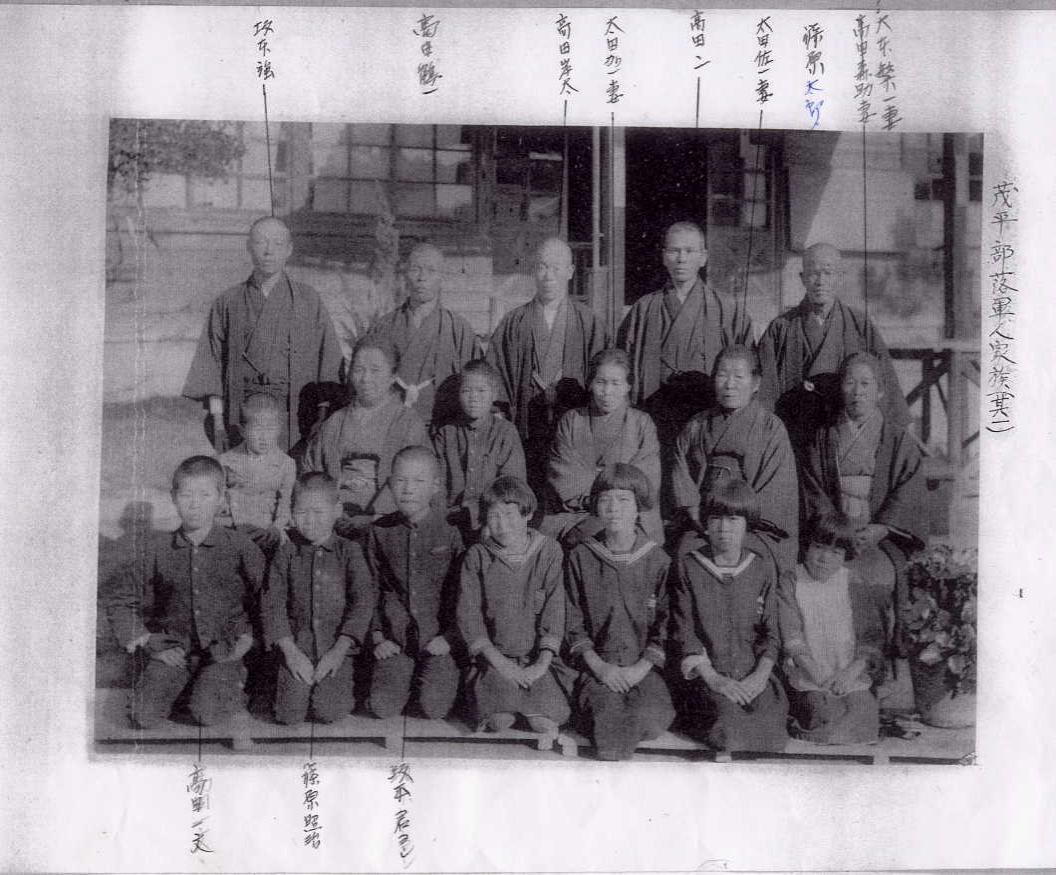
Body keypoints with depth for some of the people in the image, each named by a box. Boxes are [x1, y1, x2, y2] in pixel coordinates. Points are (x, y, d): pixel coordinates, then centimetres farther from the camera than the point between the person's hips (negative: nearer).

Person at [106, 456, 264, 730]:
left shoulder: (240, 547, -2)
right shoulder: (158, 549, 3)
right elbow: (121, 601, 12)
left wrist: (249, 635, -2)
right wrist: (144, 641, 2)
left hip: (223, 651, -2)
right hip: (172, 650, 2)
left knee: (208, 715, -22)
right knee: (144, 717, -15)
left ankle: (230, 691, 10)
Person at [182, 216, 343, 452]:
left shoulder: (308, 300, 4)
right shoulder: (228, 303, 7)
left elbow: (330, 364, 4)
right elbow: (212, 368, 7)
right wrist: (218, 425, -1)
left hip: (296, 421, -1)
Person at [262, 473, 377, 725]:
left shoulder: (349, 552, 3)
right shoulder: (286, 553, 6)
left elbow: (363, 602, -5)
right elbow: (273, 603, 1)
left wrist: (339, 650, -14)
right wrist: (290, 650, -11)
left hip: (336, 648, -1)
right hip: (296, 646, 1)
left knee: (328, 711, -18)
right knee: (289, 714, -13)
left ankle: (343, 691, 15)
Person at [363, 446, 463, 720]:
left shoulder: (450, 532, -3)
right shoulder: (379, 532, 4)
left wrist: (449, 636, -7)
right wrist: (377, 636, 1)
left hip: (438, 638, -2)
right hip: (394, 640, 2)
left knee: (434, 708, -17)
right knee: (383, 707, -14)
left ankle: (445, 675, 15)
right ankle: (409, 678, 17)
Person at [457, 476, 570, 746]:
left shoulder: (549, 551, 0)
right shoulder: (477, 556, 0)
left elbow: (555, 610, -5)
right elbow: (468, 613, -4)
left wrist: (543, 662, -16)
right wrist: (498, 661, -15)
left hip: (536, 657, 0)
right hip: (495, 655, 0)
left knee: (544, 723, -21)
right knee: (500, 722, -22)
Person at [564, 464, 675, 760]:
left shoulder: (658, 560, 4)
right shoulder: (581, 557, 5)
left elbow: (665, 625, 3)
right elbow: (573, 622, 5)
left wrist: (640, 669, -10)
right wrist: (598, 666, -8)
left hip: (644, 666, 1)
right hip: (597, 665, 0)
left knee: (653, 716, -27)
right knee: (607, 711, -30)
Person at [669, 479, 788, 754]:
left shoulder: (762, 569, 11)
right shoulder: (688, 566, 4)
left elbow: (770, 633, 8)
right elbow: (684, 631, -2)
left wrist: (760, 675, -10)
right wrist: (713, 679, -14)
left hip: (754, 673, 2)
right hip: (706, 673, -2)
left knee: (770, 732, -25)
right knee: (732, 733, -28)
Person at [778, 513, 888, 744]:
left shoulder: (855, 586, 9)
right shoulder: (790, 584, 4)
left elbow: (872, 636, 3)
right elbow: (792, 638, -6)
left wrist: (851, 671, -14)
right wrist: (818, 677, -19)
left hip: (853, 676, 3)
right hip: (808, 681, -3)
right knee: (829, 715, -25)